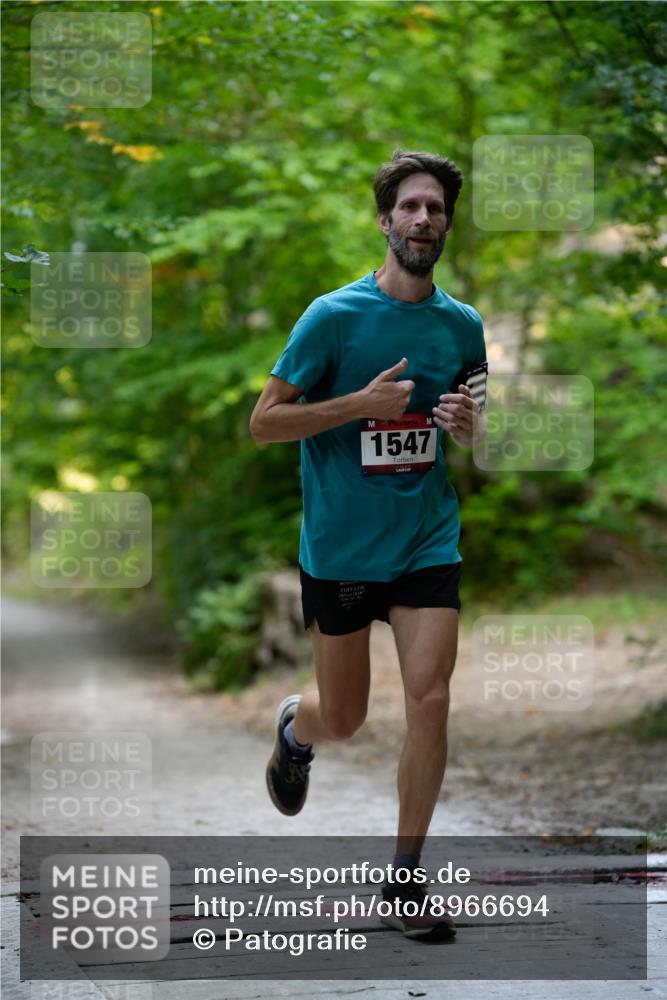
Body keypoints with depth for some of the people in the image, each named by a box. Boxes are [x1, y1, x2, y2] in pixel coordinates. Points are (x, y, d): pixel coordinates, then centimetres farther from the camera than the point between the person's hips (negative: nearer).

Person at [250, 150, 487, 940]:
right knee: (342, 719, 10)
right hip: (338, 546, -2)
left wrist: (469, 423, -6)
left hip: (428, 542, 2)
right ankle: (294, 728, 48)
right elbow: (262, 423, -9)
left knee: (430, 700, -12)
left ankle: (404, 876, 2)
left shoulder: (463, 324, 3)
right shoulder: (334, 316, -10)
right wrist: (363, 401, -19)